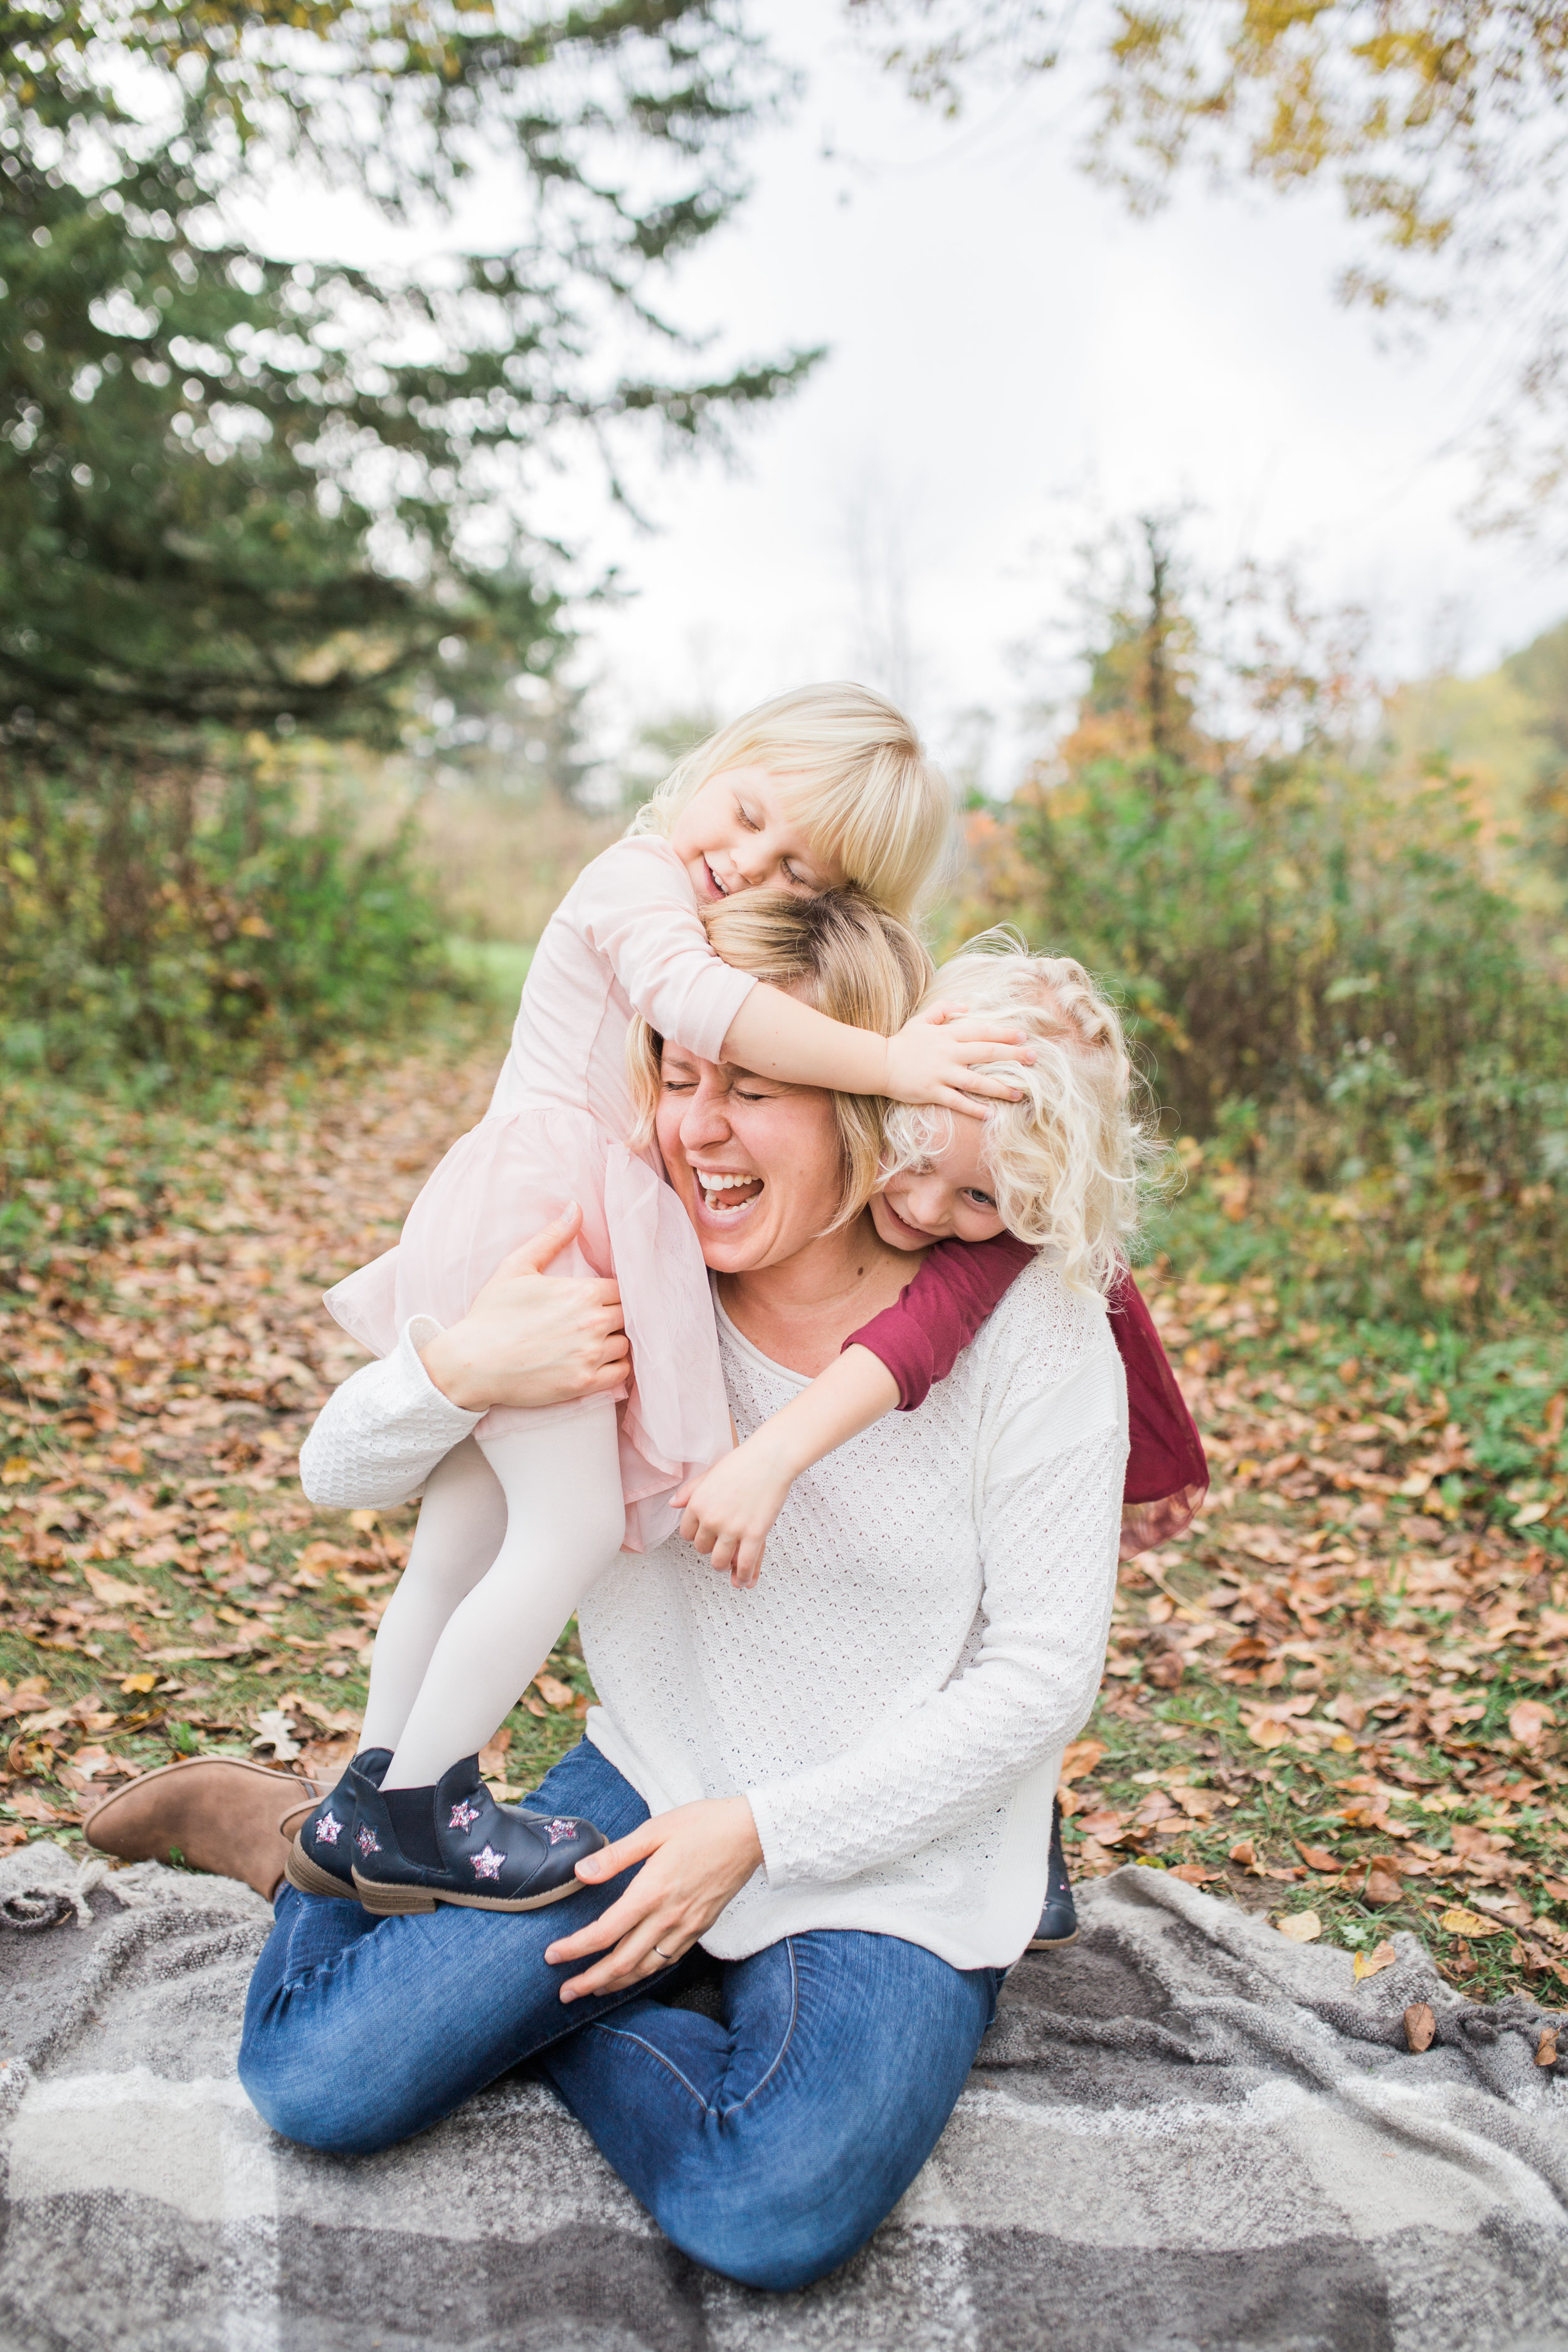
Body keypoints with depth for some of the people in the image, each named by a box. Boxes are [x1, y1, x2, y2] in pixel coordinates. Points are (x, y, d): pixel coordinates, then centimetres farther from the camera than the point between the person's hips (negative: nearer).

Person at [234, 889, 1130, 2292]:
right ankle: (363, 1836, 20)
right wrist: (459, 1369, -28)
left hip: (898, 1848, -2)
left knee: (772, 2214, -28)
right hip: (653, 1780, 3)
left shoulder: (1025, 1320, -17)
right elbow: (343, 1476, -4)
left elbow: (1042, 1671, -13)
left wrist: (763, 1830, -17)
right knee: (322, 2075, -11)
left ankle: (538, 1999, 1)